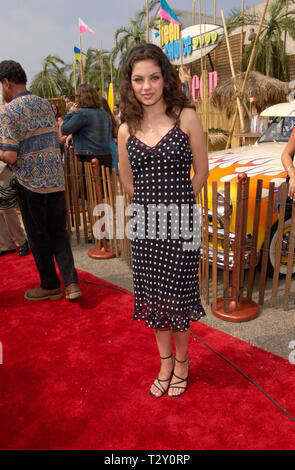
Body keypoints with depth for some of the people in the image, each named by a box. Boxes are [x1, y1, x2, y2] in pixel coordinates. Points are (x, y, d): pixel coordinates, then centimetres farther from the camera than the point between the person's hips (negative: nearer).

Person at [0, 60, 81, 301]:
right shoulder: (45, 104, 9)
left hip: (30, 182, -5)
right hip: (56, 179, 6)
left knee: (38, 236, 9)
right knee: (59, 231, 13)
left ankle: (50, 286, 22)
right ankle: (71, 282, 4)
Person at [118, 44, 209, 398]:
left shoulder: (186, 118, -5)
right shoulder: (127, 130, 4)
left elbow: (201, 171, 0)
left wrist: (176, 203, 6)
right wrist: (153, 202, 12)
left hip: (180, 222, -3)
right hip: (145, 223, 4)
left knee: (178, 294, 8)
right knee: (152, 293, 13)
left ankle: (182, 361, 34)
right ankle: (165, 361, 36)